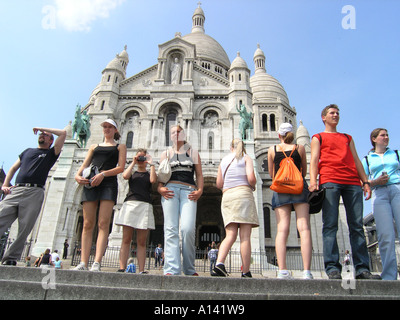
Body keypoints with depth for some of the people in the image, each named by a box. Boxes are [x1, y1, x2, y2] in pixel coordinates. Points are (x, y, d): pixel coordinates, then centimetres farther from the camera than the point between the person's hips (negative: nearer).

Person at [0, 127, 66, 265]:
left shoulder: (51, 153, 17)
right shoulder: (28, 151, 29)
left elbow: (63, 133, 7)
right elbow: (13, 168, 26)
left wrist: (42, 128, 16)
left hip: (35, 193, -3)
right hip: (15, 190, 3)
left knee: (24, 229, -7)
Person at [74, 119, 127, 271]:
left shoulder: (120, 146, 17)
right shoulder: (94, 146, 28)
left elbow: (121, 167, 3)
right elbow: (84, 164, 18)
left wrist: (103, 174, -14)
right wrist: (78, 175, -5)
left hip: (108, 184, -3)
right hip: (90, 184, 3)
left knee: (103, 224, -13)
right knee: (88, 224, -4)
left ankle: (96, 264, -19)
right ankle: (83, 263, -4)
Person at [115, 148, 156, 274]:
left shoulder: (149, 173, 18)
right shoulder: (132, 172, 20)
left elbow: (153, 180, -5)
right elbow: (125, 176, -3)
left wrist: (151, 164, 2)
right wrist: (133, 163, 6)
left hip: (145, 206, 0)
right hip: (130, 204, 1)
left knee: (141, 241, -1)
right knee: (126, 239, -4)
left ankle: (141, 271, -2)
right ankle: (122, 268, -5)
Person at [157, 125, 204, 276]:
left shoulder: (193, 152, 22)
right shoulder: (166, 154, 23)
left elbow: (199, 174, 15)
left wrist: (199, 190, -2)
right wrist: (160, 188, -4)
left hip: (188, 191, -1)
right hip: (170, 190, 1)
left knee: (188, 229, -16)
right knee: (171, 229, -10)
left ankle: (189, 269, -4)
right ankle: (171, 269, -11)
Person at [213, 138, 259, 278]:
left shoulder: (224, 160, 20)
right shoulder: (246, 158, 8)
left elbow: (219, 184, 16)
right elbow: (251, 178, -8)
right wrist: (253, 186, 13)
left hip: (227, 197, 4)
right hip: (243, 193, -4)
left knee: (230, 236, -2)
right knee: (245, 236, -5)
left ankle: (219, 263, -22)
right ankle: (246, 272, -4)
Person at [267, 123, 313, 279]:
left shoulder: (272, 149, 10)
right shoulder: (300, 148, 10)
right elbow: (304, 171, 19)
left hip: (280, 189, 0)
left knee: (282, 229, -7)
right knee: (304, 228, -6)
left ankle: (282, 270, -18)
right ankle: (307, 271, -14)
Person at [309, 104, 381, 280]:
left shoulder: (347, 138, 31)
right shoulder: (318, 137, 20)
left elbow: (356, 160, 23)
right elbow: (314, 160, 5)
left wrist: (365, 181, 9)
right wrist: (313, 181, -12)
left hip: (352, 182, 4)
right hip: (329, 181, -3)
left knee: (357, 225, -3)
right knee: (330, 224, -11)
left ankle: (362, 268, -1)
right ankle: (332, 267, -12)